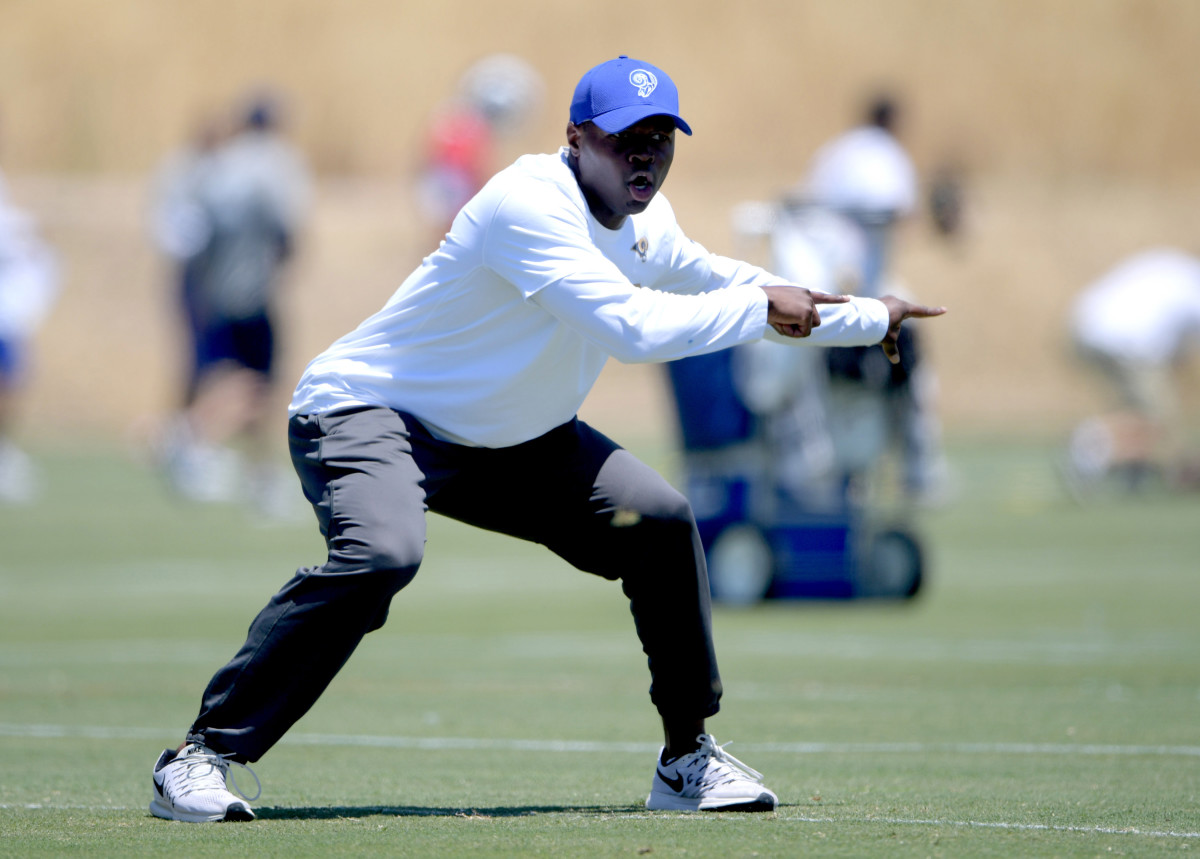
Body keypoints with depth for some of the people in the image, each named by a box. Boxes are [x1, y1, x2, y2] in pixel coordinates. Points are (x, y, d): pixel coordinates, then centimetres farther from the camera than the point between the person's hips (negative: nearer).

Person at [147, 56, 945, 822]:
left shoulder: (646, 224, 3)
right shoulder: (528, 204, -26)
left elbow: (713, 279, 23)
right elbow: (634, 327, -36)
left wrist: (870, 319, 25)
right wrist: (761, 309, -26)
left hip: (515, 439, 9)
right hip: (367, 411, -9)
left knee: (661, 519, 2)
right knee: (381, 553, -35)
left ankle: (688, 759, 15)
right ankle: (202, 757, -31)